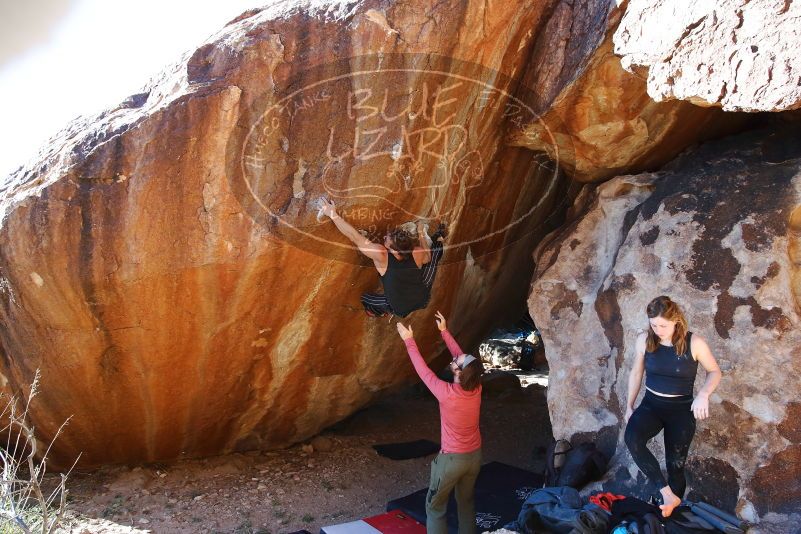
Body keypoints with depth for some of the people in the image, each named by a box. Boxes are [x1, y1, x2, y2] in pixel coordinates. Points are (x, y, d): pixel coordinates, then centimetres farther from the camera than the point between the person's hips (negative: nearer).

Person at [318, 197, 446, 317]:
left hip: (400, 309, -2)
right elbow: (428, 256, 3)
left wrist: (333, 214, -33)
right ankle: (438, 238, 41)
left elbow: (355, 237, -36)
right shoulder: (417, 253, -22)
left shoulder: (381, 255, -33)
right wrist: (421, 233, 13)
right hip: (423, 300, 3)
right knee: (435, 252, 14)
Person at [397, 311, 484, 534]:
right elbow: (461, 356, 2)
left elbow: (423, 370, -13)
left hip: (452, 458, -6)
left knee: (435, 507, 10)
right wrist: (444, 331, 8)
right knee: (466, 502, 23)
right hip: (475, 456, 6)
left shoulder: (447, 393, -27)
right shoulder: (476, 388, -11)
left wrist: (409, 340, -5)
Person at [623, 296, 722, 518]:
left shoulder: (694, 343, -13)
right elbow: (636, 373, 7)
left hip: (681, 408, -2)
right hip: (651, 404, 2)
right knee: (631, 437, -28)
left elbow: (715, 372, -1)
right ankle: (667, 493, -19)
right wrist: (629, 405, 10)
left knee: (675, 465, 2)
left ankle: (671, 513, 26)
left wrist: (703, 394, -20)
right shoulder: (644, 340, -6)